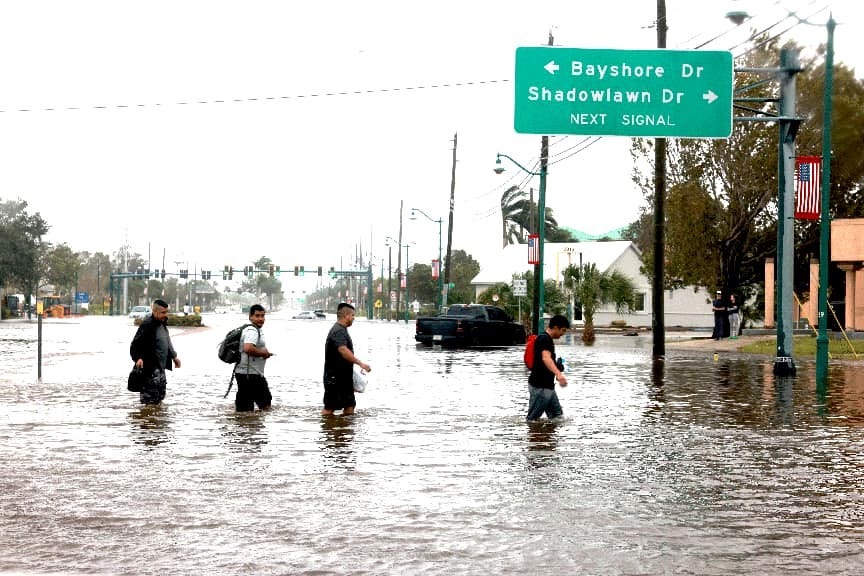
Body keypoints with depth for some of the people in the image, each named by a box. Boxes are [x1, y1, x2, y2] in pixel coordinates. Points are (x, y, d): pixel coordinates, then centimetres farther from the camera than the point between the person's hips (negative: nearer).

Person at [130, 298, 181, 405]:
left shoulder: (162, 323, 12)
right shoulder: (147, 324, -17)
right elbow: (135, 345, -19)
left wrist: (174, 356, 26)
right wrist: (138, 358, -32)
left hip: (160, 367, 10)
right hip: (150, 368, -10)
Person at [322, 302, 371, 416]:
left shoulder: (342, 330, 17)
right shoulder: (338, 331, -17)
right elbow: (343, 350, -32)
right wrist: (360, 363, -35)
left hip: (344, 377, 10)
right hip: (335, 377, -10)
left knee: (349, 407, 10)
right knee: (329, 408, -6)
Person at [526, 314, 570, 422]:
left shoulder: (548, 339, 15)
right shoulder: (544, 339, -17)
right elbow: (546, 358, -37)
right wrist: (558, 374, -51)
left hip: (548, 386, 11)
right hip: (540, 387, -11)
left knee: (557, 416, 10)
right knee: (533, 419, -4)